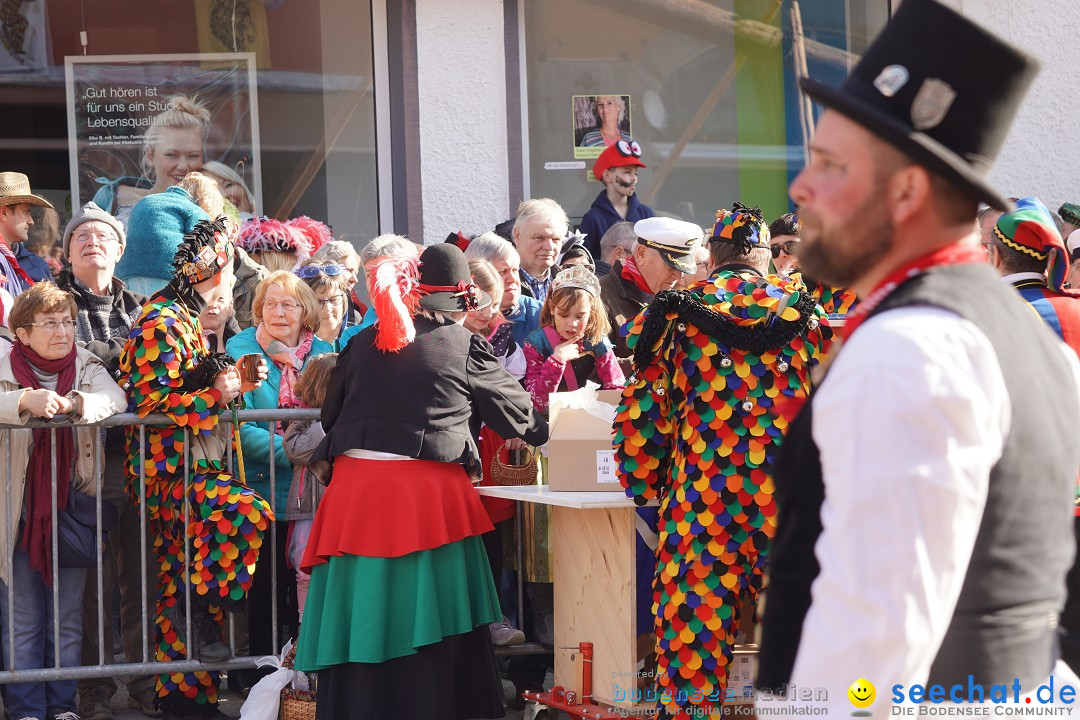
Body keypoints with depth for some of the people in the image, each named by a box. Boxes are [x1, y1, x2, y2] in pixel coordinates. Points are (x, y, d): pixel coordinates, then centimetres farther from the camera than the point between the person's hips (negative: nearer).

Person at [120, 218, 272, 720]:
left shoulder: (187, 319, 20)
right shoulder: (161, 324, -11)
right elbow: (149, 402, -18)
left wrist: (234, 381, 15)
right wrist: (217, 394, -16)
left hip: (194, 467, 10)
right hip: (170, 469, -10)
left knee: (180, 580, 7)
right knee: (249, 512, -30)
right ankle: (203, 606, -16)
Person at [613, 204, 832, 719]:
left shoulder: (679, 315, 3)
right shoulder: (804, 310, 7)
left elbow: (643, 410, 3)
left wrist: (643, 485, 15)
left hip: (701, 498, -1)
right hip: (792, 501, 1)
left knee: (695, 621, 3)